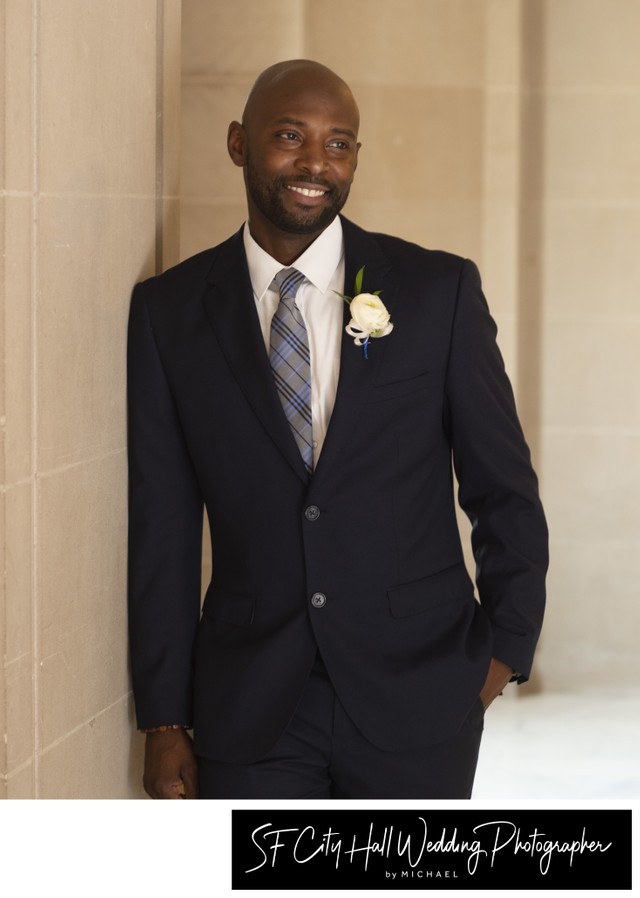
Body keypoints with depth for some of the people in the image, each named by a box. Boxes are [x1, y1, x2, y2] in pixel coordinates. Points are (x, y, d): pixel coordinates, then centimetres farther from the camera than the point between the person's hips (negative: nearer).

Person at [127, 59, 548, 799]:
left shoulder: (439, 289, -1)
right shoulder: (168, 310, 2)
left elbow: (503, 489, 6)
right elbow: (161, 523, 2)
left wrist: (506, 648, 4)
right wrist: (163, 719, 2)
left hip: (417, 701, 0)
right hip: (248, 709, 1)